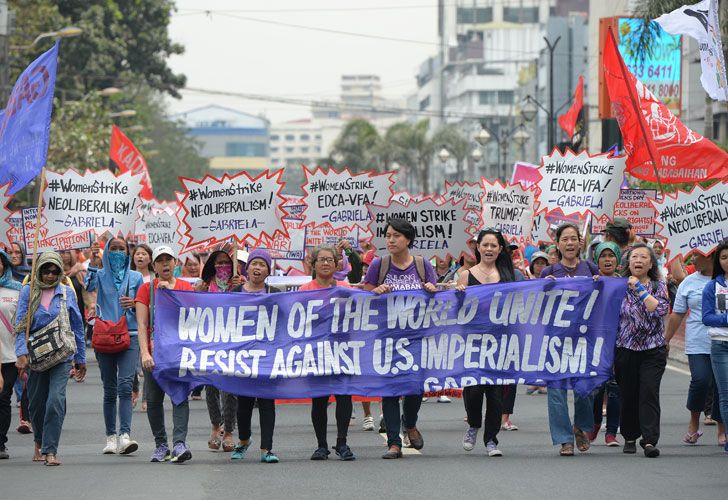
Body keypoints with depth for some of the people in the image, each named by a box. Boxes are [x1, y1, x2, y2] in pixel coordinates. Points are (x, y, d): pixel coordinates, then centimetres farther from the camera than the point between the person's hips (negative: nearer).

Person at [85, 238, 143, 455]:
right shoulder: (101, 274, 9)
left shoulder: (135, 277, 11)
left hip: (129, 337, -1)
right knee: (110, 389, 4)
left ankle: (124, 435, -23)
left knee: (125, 386, -15)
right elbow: (89, 286, -13)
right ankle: (111, 437, 10)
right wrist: (93, 264, -25)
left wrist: (134, 304, -7)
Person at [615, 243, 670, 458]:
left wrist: (639, 289, -10)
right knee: (628, 395, 5)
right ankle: (630, 438, 20)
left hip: (653, 350, -1)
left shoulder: (659, 286, 6)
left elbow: (660, 309, -11)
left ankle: (649, 440, -16)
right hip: (626, 349, 1)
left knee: (649, 393, -12)